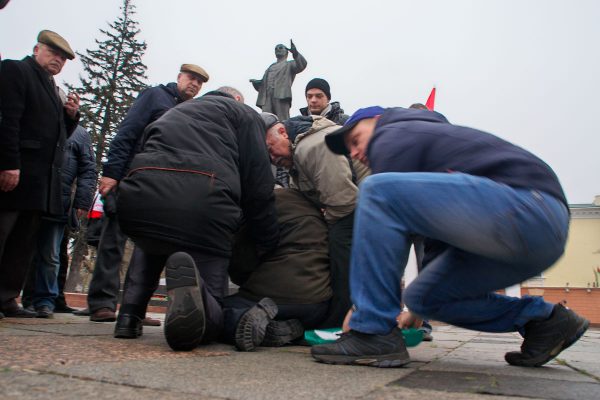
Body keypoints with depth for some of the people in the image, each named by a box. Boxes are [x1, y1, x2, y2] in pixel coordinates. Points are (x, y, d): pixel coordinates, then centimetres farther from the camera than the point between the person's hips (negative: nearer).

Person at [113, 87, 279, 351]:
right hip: (205, 205, -4)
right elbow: (258, 186, 9)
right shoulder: (244, 113, 23)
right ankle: (190, 283, -24)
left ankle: (130, 315, 21)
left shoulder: (171, 114, 39)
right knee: (210, 320, 11)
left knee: (150, 244, 42)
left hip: (138, 199, 5)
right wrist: (268, 246, 16)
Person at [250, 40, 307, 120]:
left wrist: (295, 53, -21)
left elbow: (302, 64, -3)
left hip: (281, 95, -5)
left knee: (283, 122, -12)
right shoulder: (270, 67, 34)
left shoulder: (290, 65, 18)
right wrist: (256, 82, 7)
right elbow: (263, 82, 30)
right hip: (267, 96, 5)